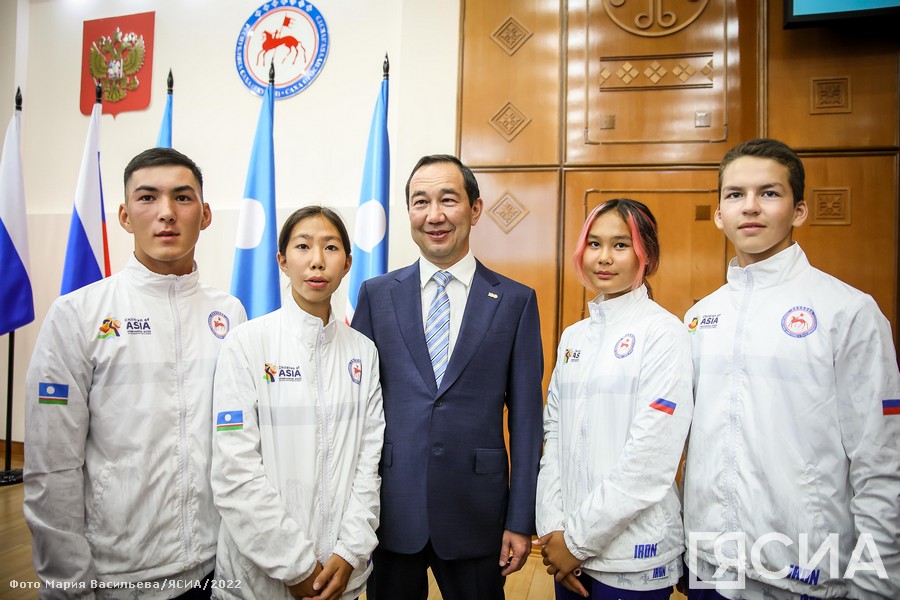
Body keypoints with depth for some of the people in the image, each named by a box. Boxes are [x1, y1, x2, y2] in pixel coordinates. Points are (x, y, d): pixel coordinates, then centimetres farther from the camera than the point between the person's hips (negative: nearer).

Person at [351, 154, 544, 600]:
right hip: (391, 510, 1)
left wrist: (521, 521, -2)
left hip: (475, 513, -1)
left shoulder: (516, 301, -2)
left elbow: (525, 418, -2)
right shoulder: (377, 294, 1)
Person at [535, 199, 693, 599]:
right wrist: (553, 528, -5)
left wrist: (580, 538, -13)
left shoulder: (663, 332, -12)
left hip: (633, 558, -5)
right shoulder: (574, 336, 6)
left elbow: (651, 460, -17)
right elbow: (554, 434, 5)